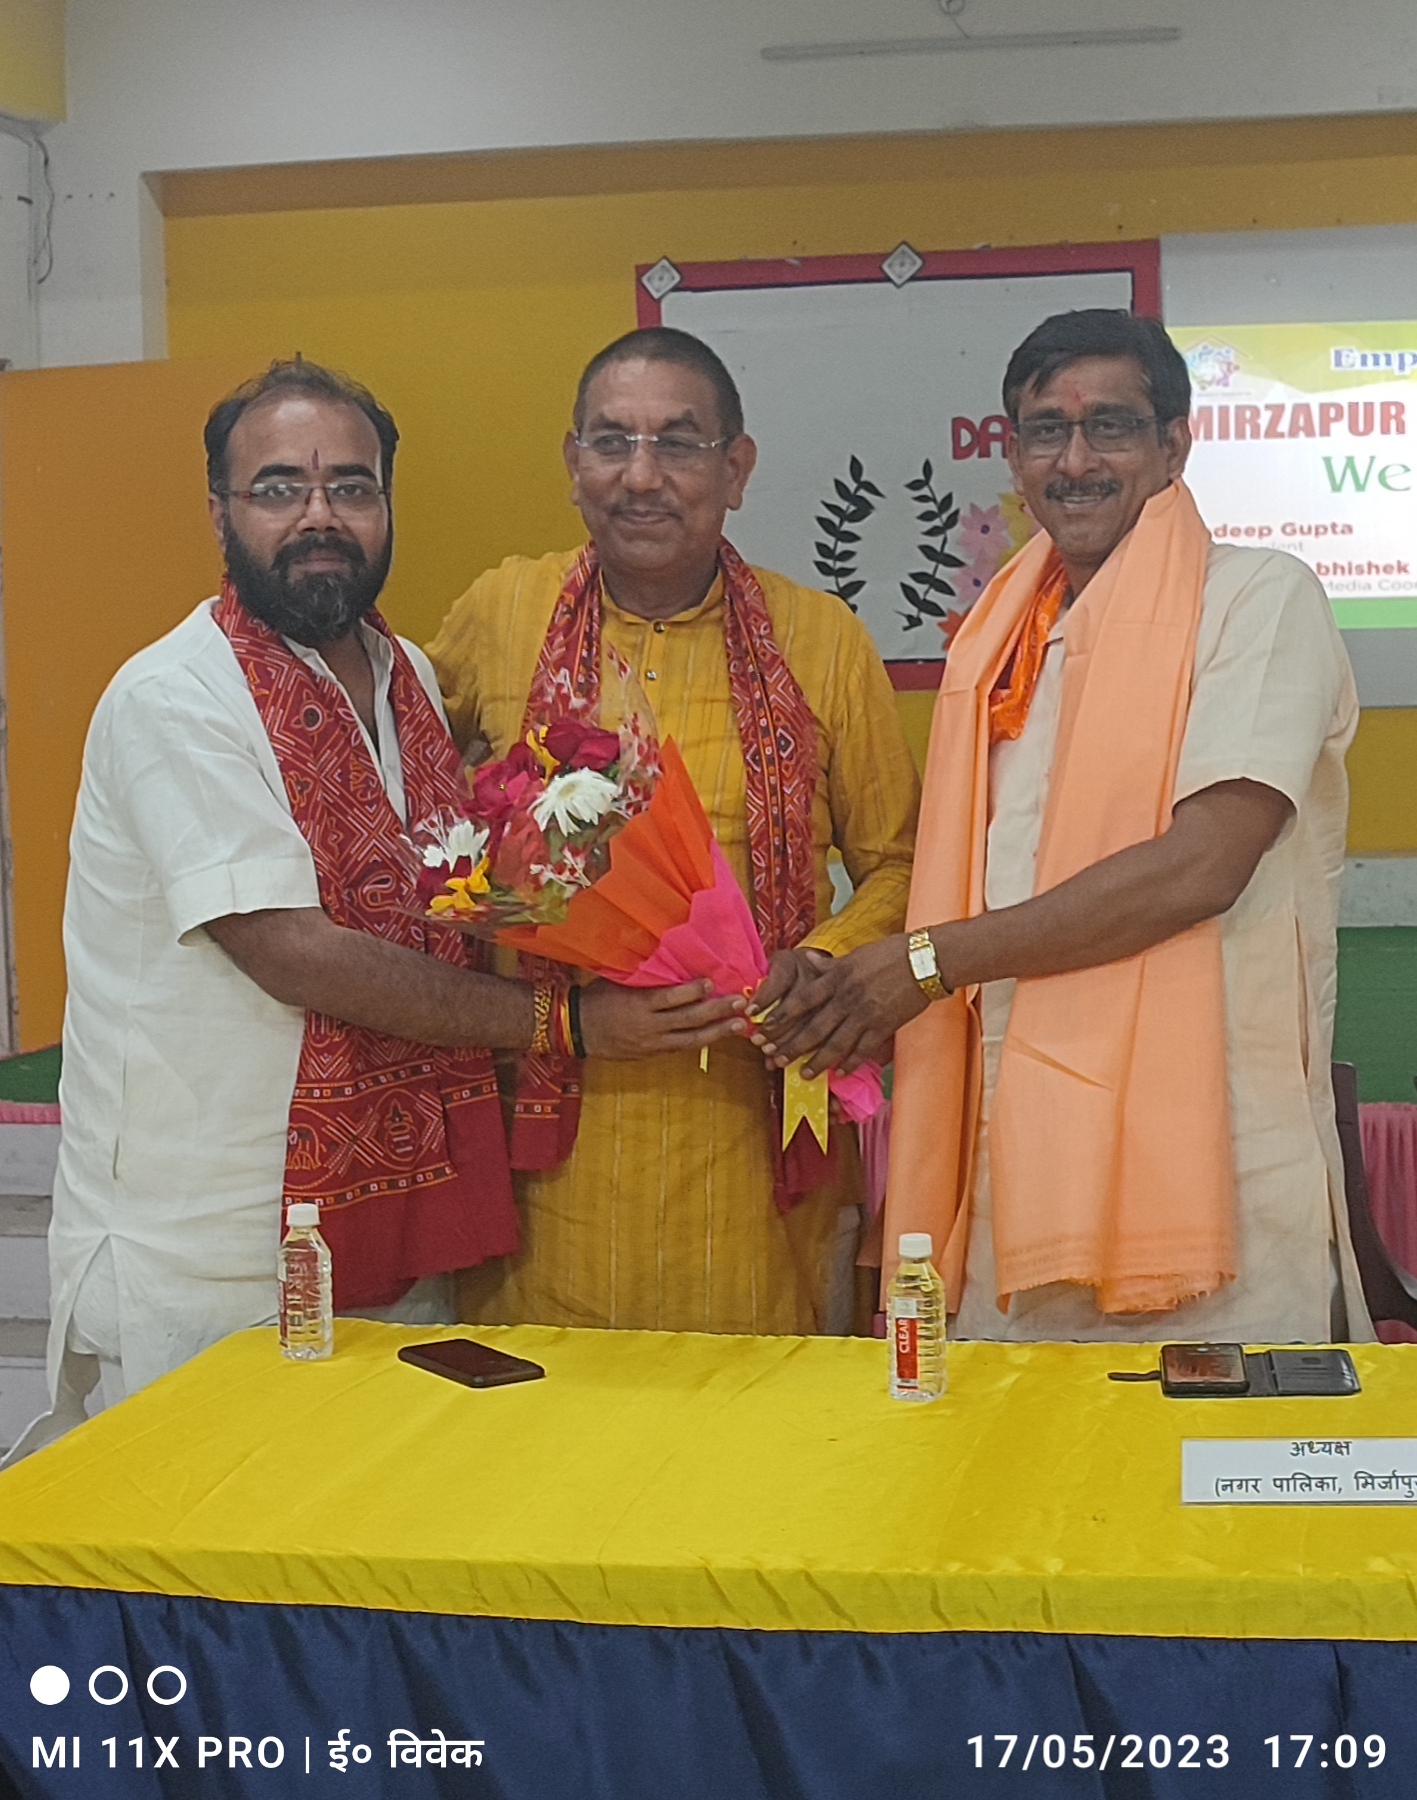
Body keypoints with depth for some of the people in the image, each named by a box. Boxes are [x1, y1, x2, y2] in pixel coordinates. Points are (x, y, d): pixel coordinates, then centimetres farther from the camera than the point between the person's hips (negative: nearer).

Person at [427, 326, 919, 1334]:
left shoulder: (821, 640, 2)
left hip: (749, 1140, 0)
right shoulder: (500, 615, 4)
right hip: (554, 1146, 0)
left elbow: (896, 863, 9)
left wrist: (817, 968, -9)